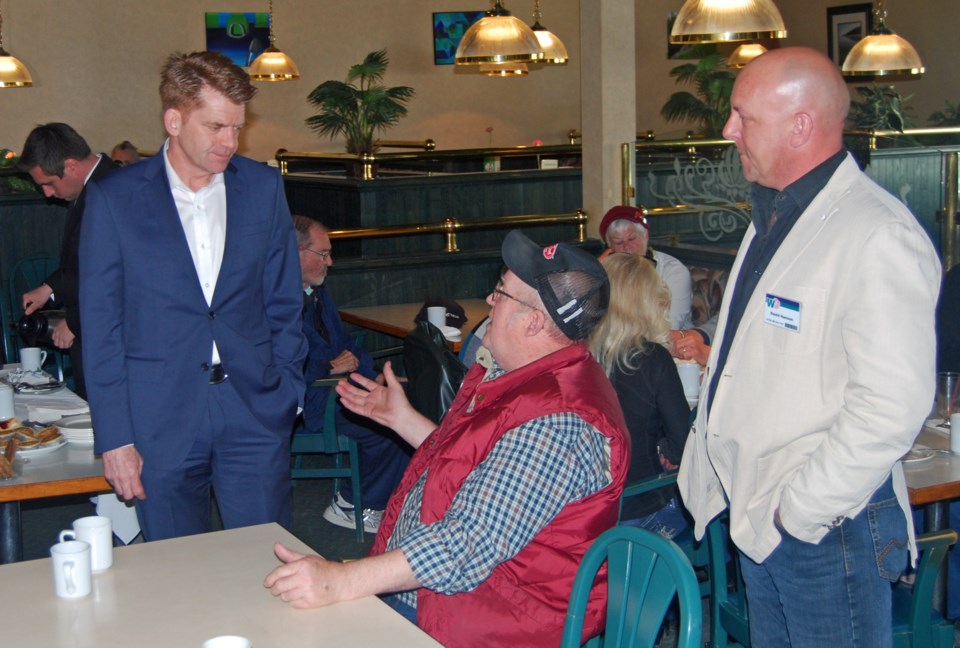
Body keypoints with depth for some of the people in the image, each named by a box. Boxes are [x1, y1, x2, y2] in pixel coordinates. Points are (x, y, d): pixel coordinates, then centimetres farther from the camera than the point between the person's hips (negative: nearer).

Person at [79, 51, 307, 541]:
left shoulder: (262, 187, 5)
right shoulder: (114, 199, -2)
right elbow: (100, 326, -1)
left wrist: (287, 392, 5)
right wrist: (114, 436, -5)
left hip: (255, 414, 2)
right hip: (159, 422, -1)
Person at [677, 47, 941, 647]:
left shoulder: (879, 238, -20)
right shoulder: (774, 217, 12)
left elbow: (892, 407, -27)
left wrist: (800, 509, -21)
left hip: (824, 525, -9)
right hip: (755, 517, 9)